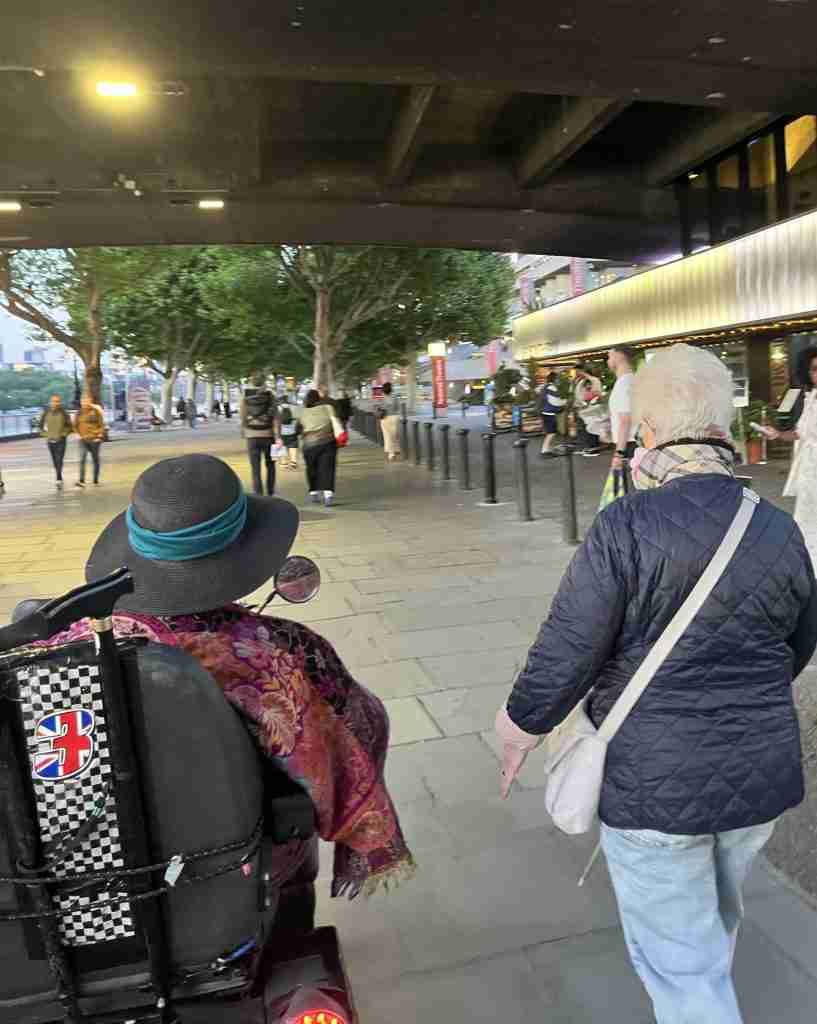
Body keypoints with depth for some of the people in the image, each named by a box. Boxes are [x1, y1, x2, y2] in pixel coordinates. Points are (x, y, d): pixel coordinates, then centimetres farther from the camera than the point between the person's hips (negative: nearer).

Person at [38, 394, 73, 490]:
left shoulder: (63, 413, -5)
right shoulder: (46, 413, 2)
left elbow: (70, 426, 2)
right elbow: (41, 425, 15)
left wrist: (64, 433, -7)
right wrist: (45, 433, 4)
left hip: (61, 440, -3)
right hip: (50, 440, 3)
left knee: (59, 460, -14)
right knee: (55, 462, 9)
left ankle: (59, 480, -21)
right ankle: (60, 479, 20)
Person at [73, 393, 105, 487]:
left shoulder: (95, 411, -3)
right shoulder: (79, 413, 8)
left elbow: (101, 425, -1)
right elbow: (75, 425, 18)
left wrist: (100, 435, -9)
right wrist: (79, 434, 6)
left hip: (94, 439, -2)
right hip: (83, 440, 2)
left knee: (95, 460, 8)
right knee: (82, 459, -12)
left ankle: (96, 481, 16)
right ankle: (81, 481, -19)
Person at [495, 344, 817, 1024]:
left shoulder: (627, 526, -21)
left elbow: (564, 655, -20)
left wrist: (518, 733, -2)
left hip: (655, 783, -6)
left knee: (680, 957, 14)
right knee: (718, 914, 32)